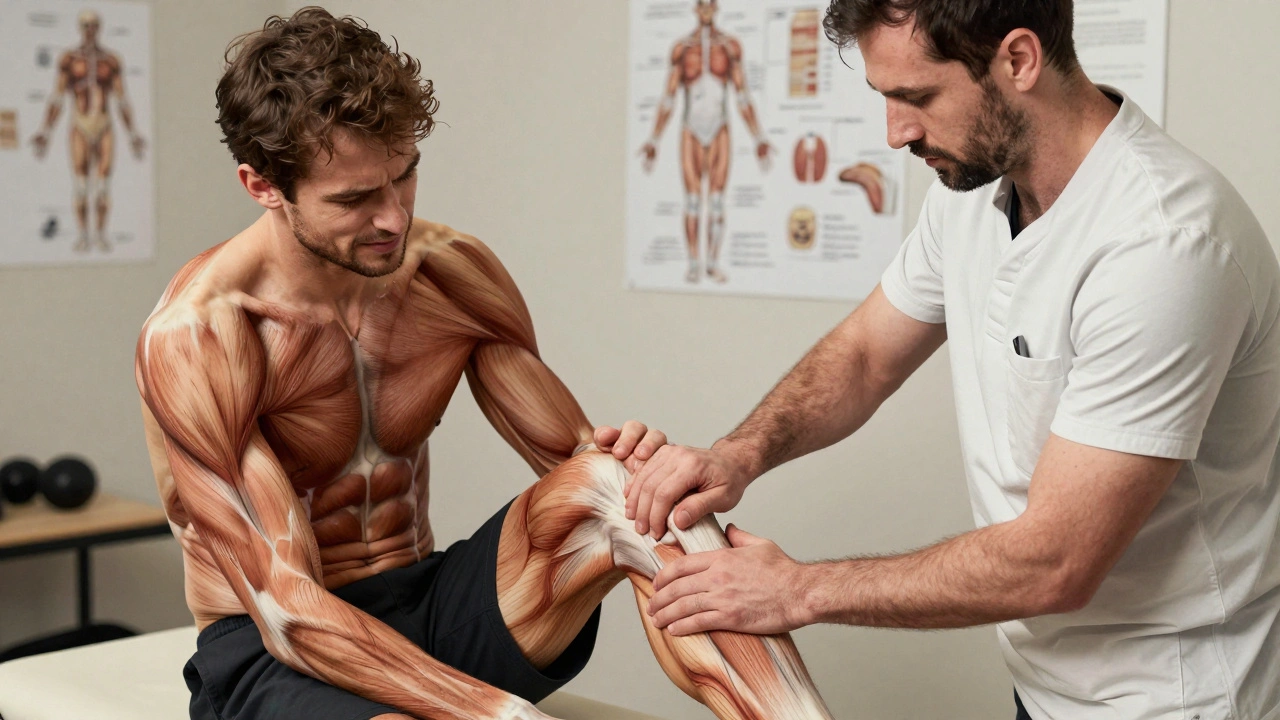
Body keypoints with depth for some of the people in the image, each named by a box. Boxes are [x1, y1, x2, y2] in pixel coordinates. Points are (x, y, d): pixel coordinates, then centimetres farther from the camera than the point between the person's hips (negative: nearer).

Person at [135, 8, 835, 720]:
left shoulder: (453, 273, -2)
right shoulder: (192, 340, -18)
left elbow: (574, 457, 4)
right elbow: (289, 613, -23)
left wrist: (628, 459, -23)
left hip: (432, 608, 5)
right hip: (272, 654, -5)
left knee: (622, 484, -25)